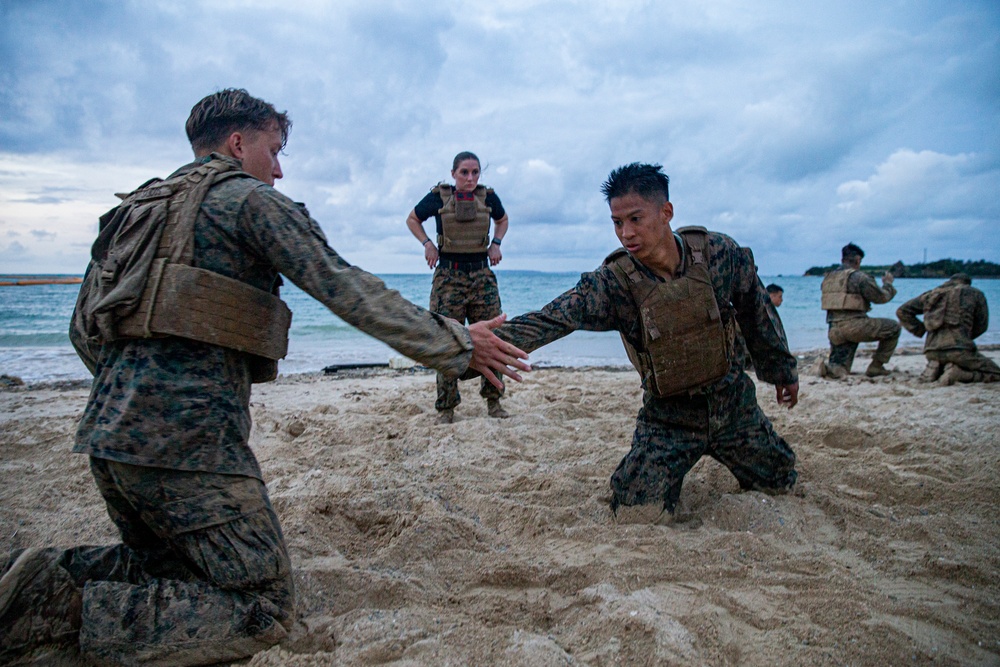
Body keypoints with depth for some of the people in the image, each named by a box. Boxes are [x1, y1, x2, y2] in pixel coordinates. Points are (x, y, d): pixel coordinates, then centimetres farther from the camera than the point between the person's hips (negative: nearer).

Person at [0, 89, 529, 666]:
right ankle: (70, 615, -10)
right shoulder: (251, 198, -2)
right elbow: (348, 290, -10)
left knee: (172, 564, 28)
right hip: (189, 440, -9)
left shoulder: (137, 208, 22)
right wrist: (457, 346, -5)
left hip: (107, 429, 9)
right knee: (265, 611, -2)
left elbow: (84, 331, 22)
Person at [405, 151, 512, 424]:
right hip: (448, 275, -2)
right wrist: (427, 243, -2)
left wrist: (496, 242, 7)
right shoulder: (439, 196, -2)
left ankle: (493, 401, 13)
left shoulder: (488, 196, 4)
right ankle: (446, 407, 3)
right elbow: (412, 219, 14)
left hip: (482, 274, 2)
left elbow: (502, 220, 24)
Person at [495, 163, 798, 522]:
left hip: (732, 403, 2)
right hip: (668, 418, -2)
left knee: (781, 484, 17)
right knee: (638, 517, -12)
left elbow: (756, 315, 1)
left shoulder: (719, 252, -15)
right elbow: (552, 318, -34)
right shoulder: (614, 282, -21)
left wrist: (782, 370, 12)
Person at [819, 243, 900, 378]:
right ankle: (876, 367, 13)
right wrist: (888, 284, 20)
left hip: (834, 330, 7)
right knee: (894, 327, 13)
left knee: (839, 371, 16)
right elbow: (881, 297, 0)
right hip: (854, 325, -7)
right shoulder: (859, 276, -5)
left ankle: (830, 368, -19)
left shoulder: (828, 278, 16)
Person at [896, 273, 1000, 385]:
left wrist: (920, 331, 19)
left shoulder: (933, 294, 20)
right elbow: (981, 325, 13)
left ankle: (934, 370, 0)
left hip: (932, 351, 5)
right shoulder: (975, 294, 11)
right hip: (959, 349, -5)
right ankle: (957, 373, -14)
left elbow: (902, 311, 19)